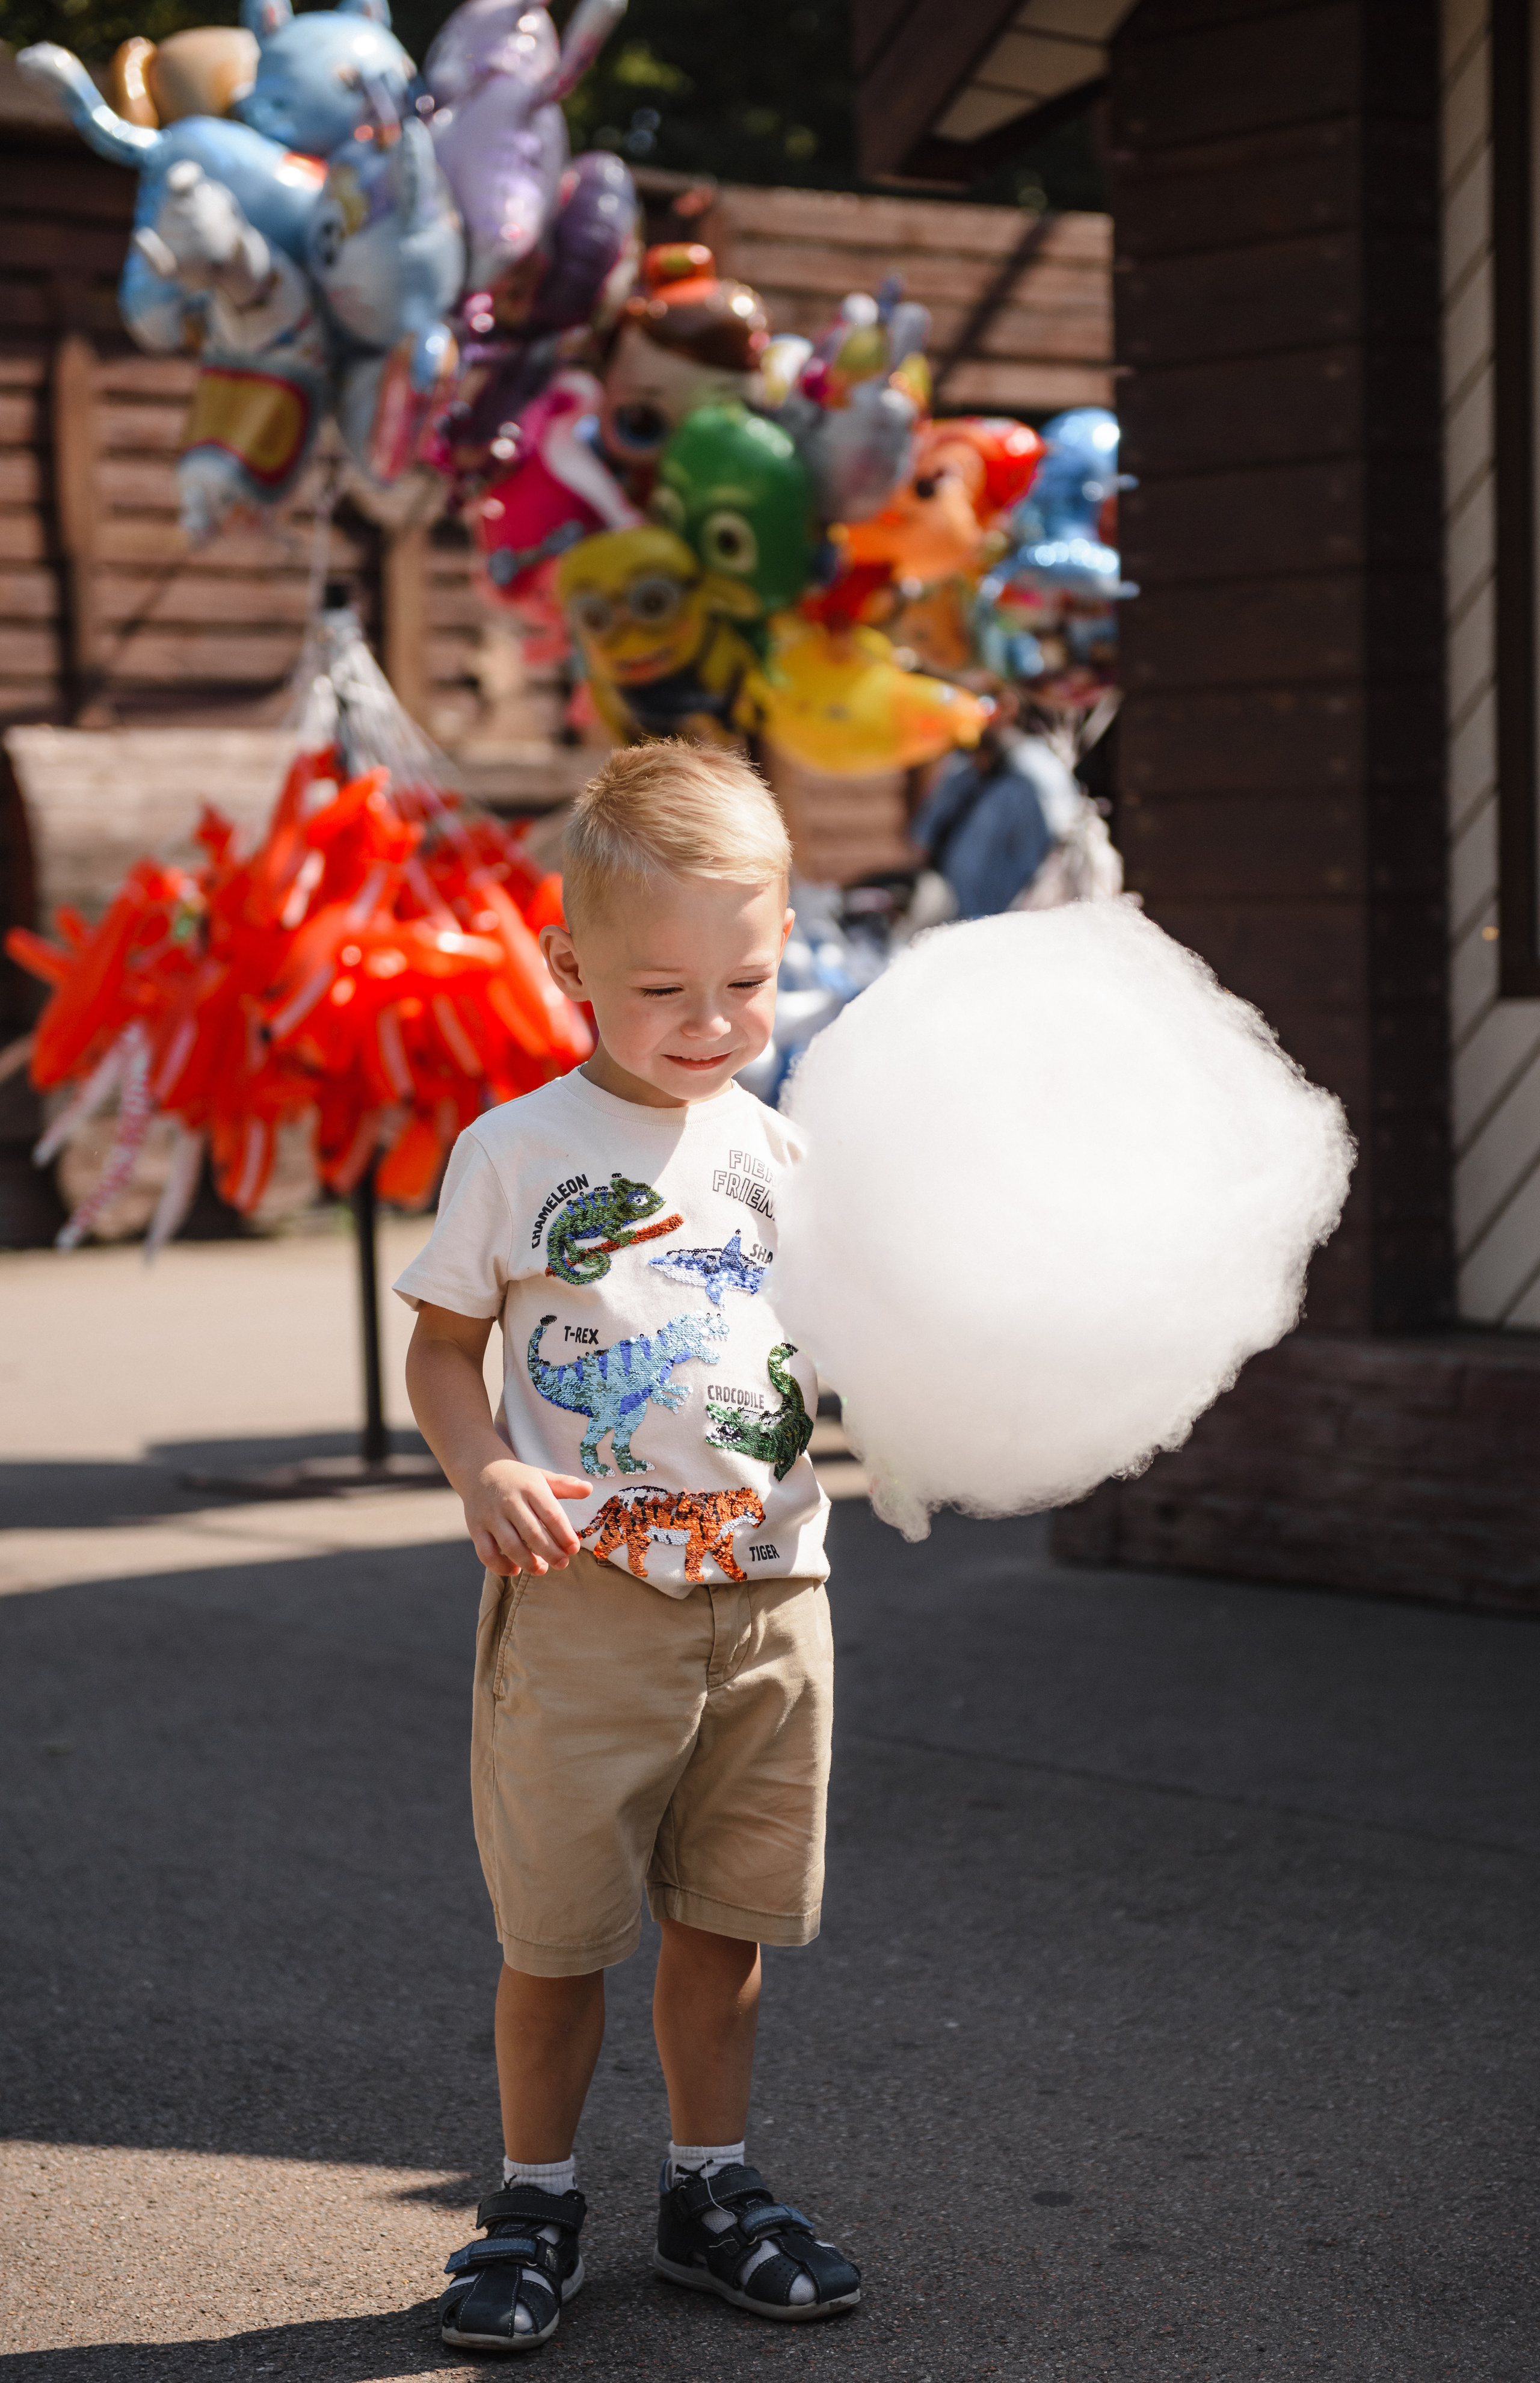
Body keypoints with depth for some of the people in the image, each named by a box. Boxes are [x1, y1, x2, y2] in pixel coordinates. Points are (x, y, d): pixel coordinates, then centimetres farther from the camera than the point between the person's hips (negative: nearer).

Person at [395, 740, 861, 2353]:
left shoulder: (786, 1153, 6)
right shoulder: (517, 1152, -4)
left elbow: (840, 1360, 14)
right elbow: (443, 1348, 3)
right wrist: (485, 1474, -14)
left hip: (767, 1587, 3)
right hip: (583, 1598, -3)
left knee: (722, 1919, 12)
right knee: (557, 1932, 4)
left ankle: (710, 2188, 28)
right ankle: (533, 2207, 21)